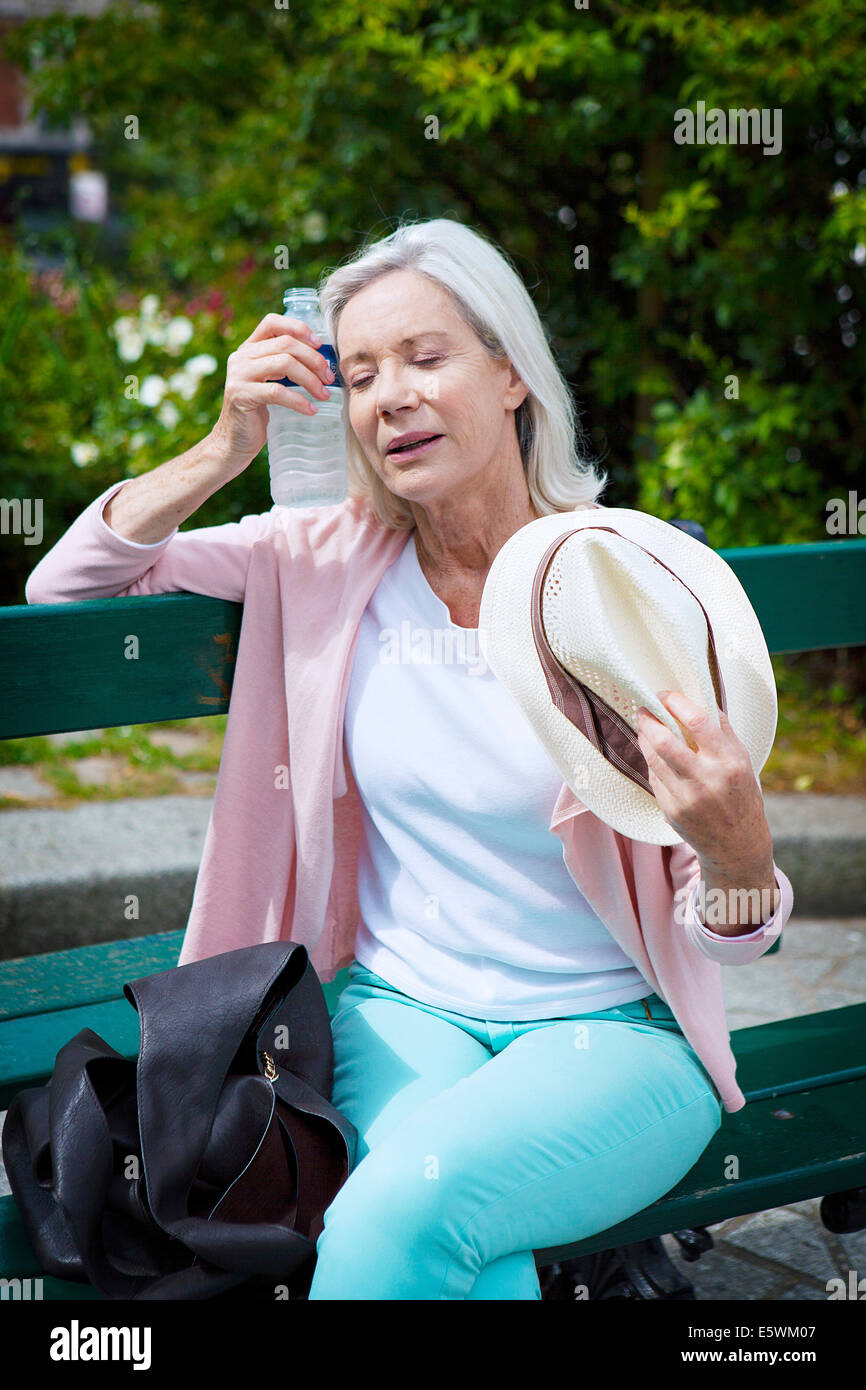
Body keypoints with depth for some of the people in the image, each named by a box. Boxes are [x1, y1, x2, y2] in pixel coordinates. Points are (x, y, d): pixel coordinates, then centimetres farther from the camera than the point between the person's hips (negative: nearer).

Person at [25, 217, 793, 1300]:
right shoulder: (331, 561, 1)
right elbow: (63, 589, 3)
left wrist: (733, 833, -32)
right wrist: (228, 447, -9)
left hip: (611, 1033, -2)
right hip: (402, 1010, 2)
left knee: (409, 1202, -31)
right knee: (475, 1257, -30)